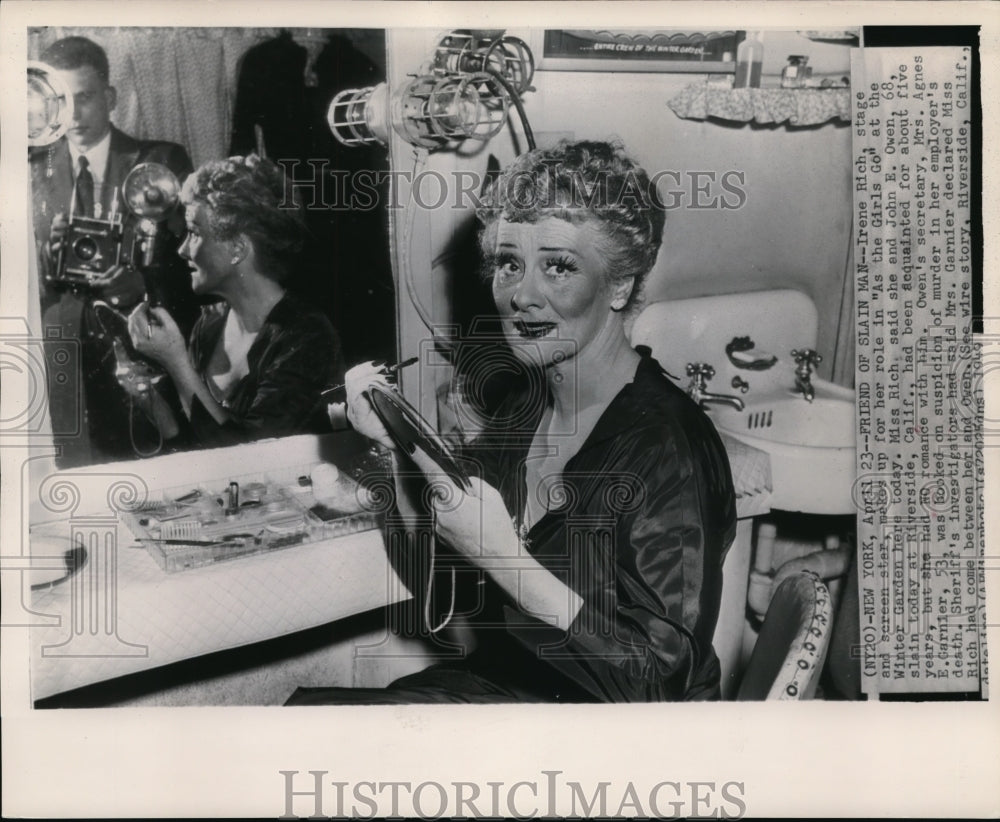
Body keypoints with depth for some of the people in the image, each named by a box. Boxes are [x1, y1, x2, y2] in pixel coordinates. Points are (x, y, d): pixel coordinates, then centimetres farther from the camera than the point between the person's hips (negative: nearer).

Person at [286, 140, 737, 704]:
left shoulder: (670, 446, -19)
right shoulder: (527, 408, 1)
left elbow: (658, 681, -22)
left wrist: (504, 557, -27)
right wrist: (399, 448, -7)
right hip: (502, 679, 6)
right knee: (312, 707, -13)